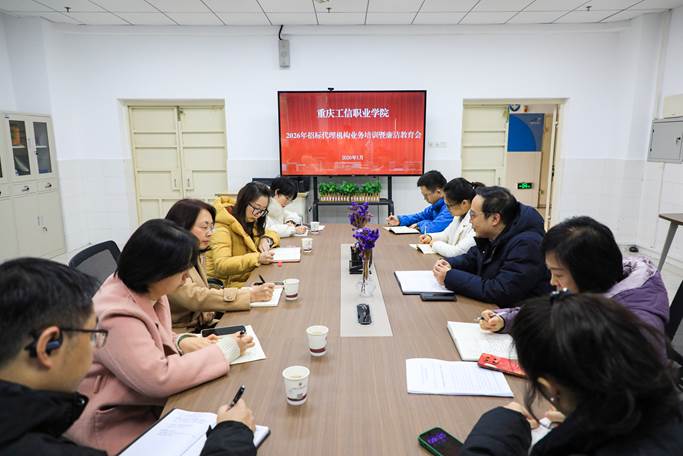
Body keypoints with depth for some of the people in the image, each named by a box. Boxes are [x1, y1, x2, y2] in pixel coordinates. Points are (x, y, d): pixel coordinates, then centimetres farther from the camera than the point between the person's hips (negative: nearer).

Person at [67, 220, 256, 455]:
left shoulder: (145, 290, -3)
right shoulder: (117, 316, -30)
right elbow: (160, 378, -32)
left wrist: (181, 342, -8)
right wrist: (225, 349, -25)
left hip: (145, 403, 8)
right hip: (117, 423, -8)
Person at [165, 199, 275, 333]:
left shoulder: (196, 256, 11)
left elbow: (203, 293, 6)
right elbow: (194, 298, -25)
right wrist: (249, 295, -27)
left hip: (203, 327, 7)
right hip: (180, 335, -7)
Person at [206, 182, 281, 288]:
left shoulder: (250, 221, 8)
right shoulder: (222, 227, -16)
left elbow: (273, 234, 20)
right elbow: (221, 265, -27)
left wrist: (266, 239, -4)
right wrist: (257, 258, -33)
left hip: (248, 280, 8)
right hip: (227, 285, -7)